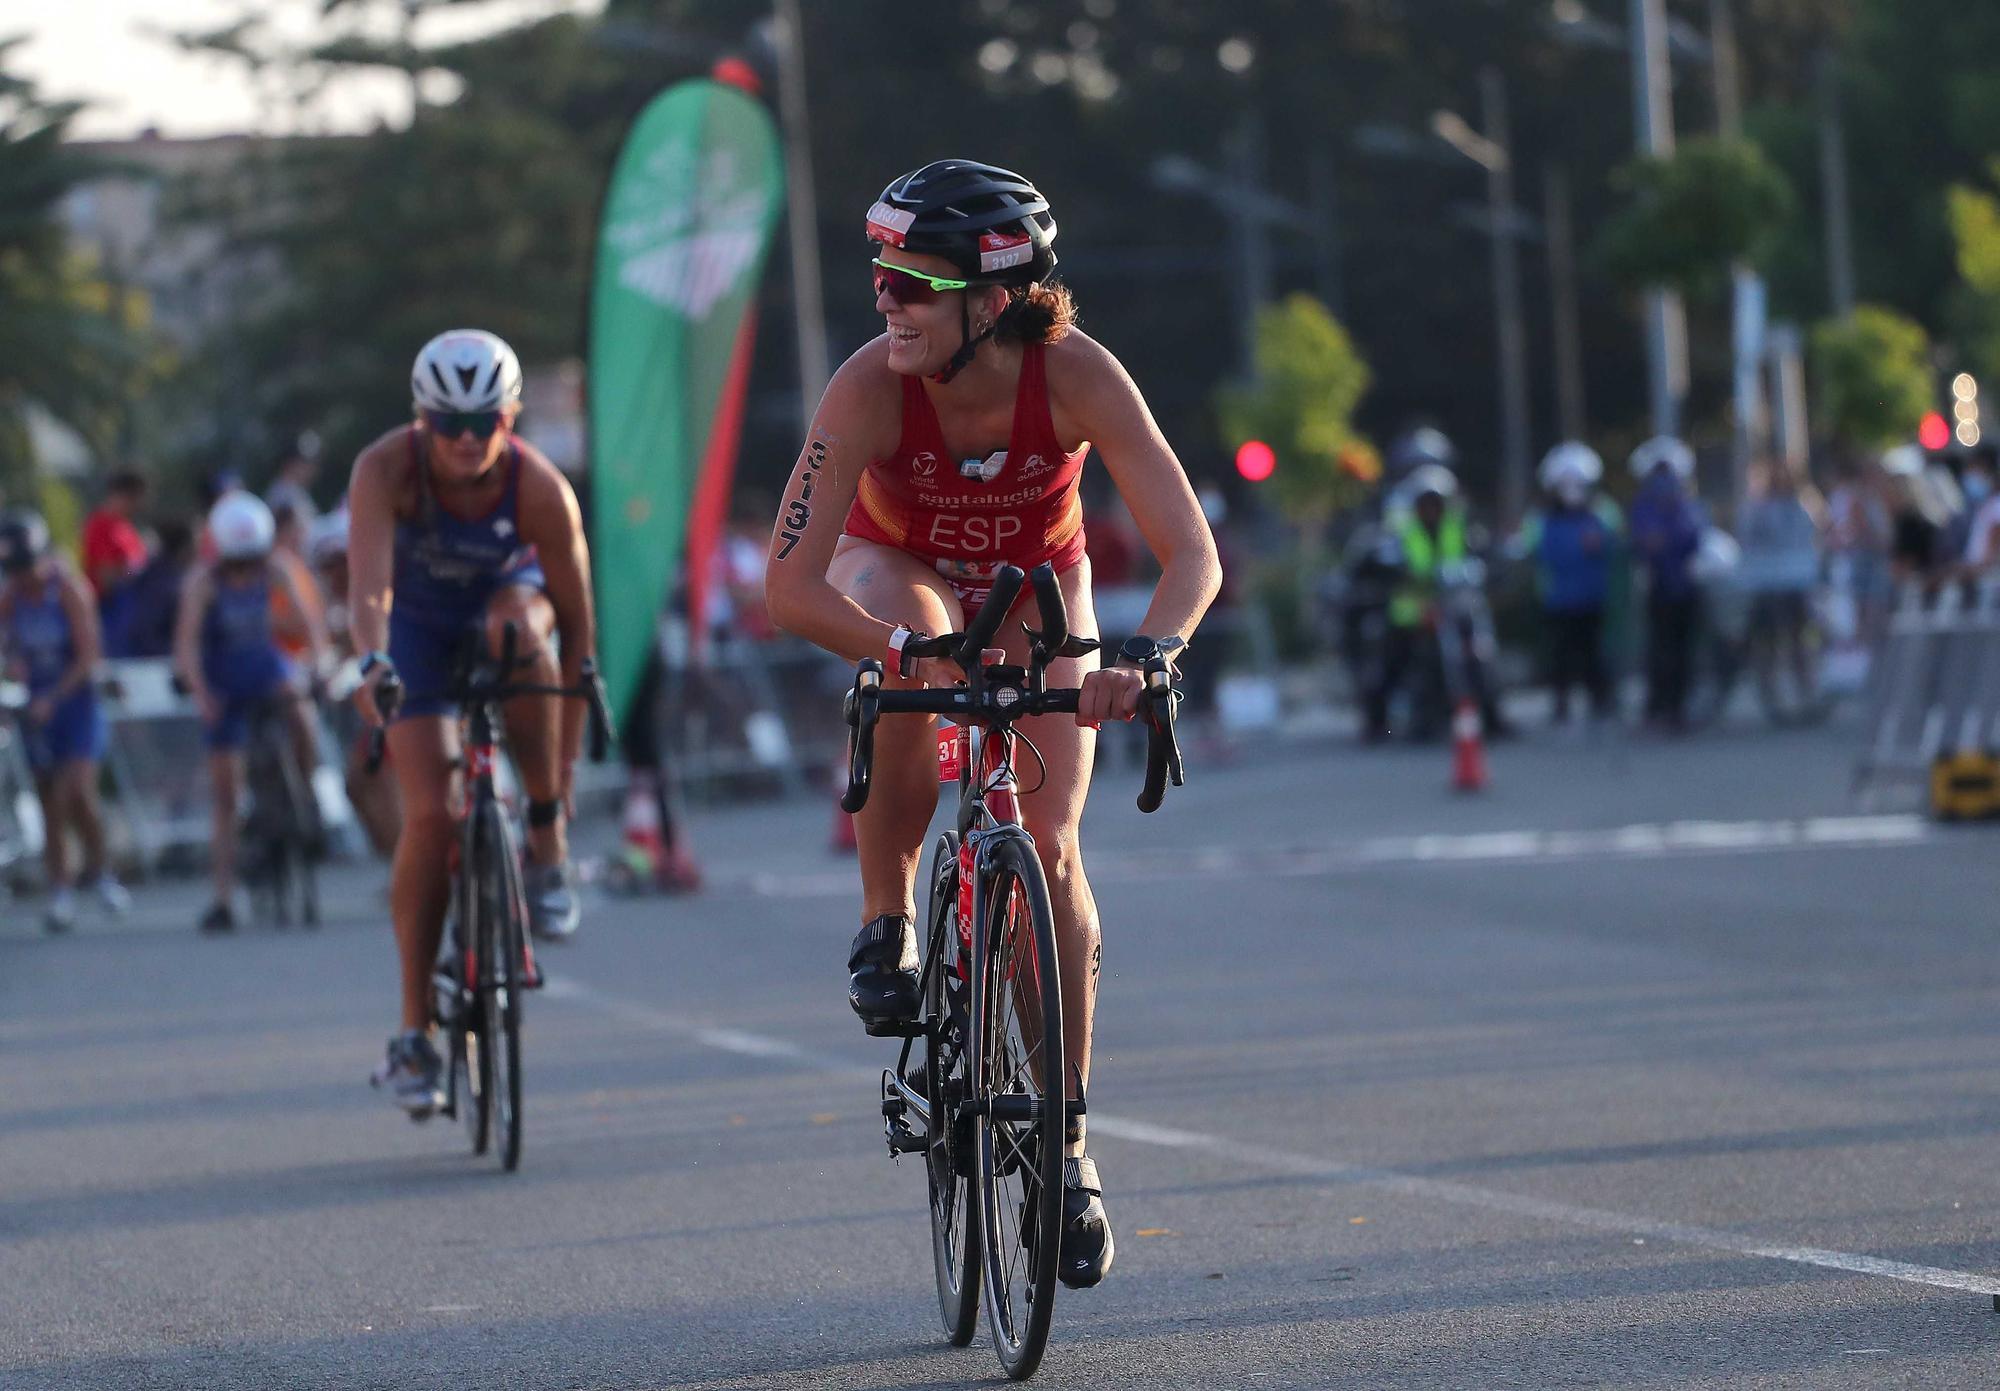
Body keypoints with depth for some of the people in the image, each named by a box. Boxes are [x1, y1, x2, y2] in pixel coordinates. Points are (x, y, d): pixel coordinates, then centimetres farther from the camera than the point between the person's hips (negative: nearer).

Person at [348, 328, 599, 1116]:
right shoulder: (387, 468, -31)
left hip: (507, 600, 0)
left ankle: (547, 845, -25)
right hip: (421, 626, 0)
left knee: (519, 630, -38)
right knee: (429, 815, -14)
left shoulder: (539, 489, -30)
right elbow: (368, 584, -43)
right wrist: (372, 662, -64)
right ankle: (413, 1034, -4)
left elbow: (575, 620, -23)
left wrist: (565, 757, -25)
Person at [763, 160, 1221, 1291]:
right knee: (916, 669, -37)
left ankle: (1070, 1141, 1)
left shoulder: (1077, 376, -34)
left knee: (1049, 844, -11)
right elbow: (792, 585, -36)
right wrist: (909, 651, -52)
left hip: (1037, 585, 1)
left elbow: (1192, 553, -35)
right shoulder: (872, 387, -34)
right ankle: (888, 926, -16)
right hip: (898, 571, -1)